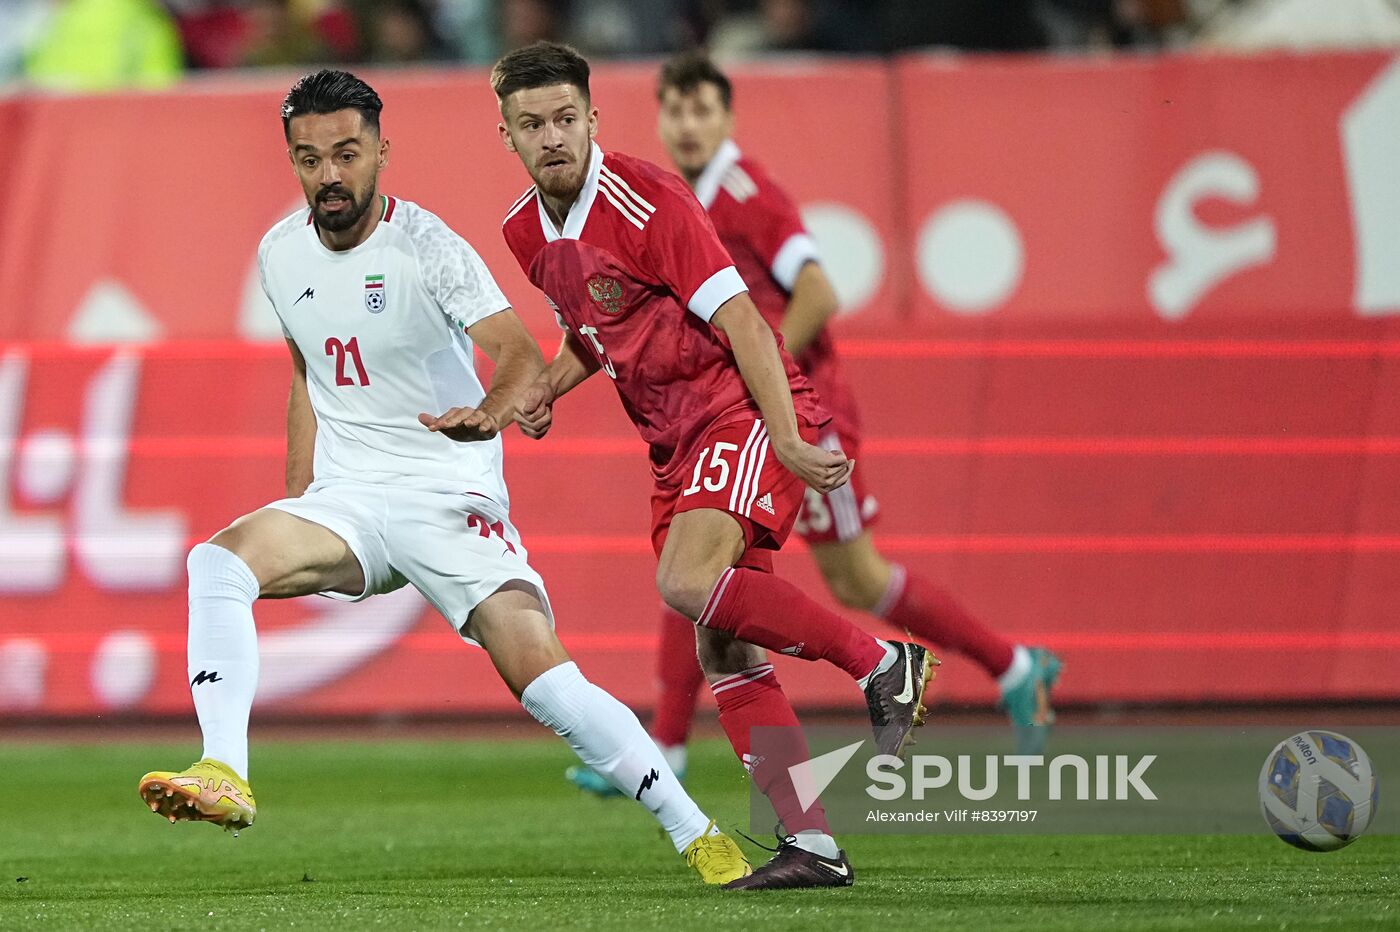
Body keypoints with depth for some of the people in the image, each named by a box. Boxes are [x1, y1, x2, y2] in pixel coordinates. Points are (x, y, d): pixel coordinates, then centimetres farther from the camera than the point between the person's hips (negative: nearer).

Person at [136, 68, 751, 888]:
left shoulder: (427, 247, -12)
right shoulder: (282, 254, 6)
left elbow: (522, 355, -25)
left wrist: (491, 412, -47)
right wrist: (297, 502, 17)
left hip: (449, 497, -5)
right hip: (345, 499, 5)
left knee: (539, 670, -19)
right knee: (220, 559, -24)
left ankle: (696, 833, -7)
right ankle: (224, 777, -31)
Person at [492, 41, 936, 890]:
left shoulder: (647, 202, -17)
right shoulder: (528, 233, 8)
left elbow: (742, 325, -19)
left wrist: (788, 442, -26)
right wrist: (548, 390, 6)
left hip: (746, 413, -8)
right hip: (678, 440, 8)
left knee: (688, 582, -29)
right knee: (722, 650, 1)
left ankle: (884, 665, -17)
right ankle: (813, 845, 2)